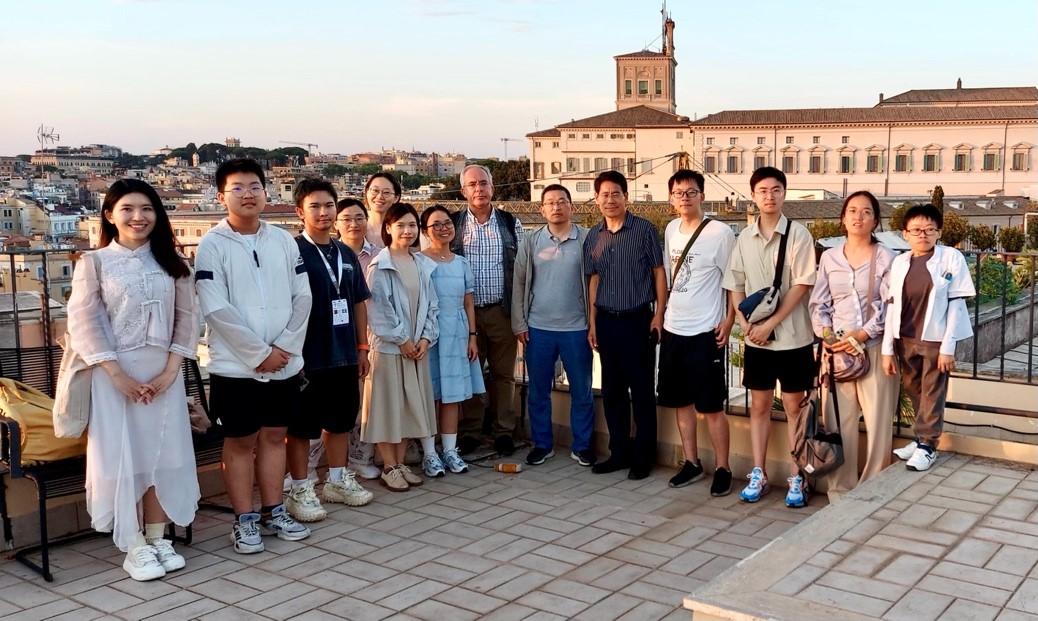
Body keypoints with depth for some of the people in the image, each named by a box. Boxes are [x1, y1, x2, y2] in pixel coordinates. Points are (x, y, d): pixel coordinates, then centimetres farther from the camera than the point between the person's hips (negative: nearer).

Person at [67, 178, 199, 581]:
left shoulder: (171, 262, 7)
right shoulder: (94, 262, -1)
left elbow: (186, 318, 4)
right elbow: (83, 325, -7)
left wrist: (170, 370, -8)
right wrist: (118, 375, -14)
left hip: (163, 373, 3)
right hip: (115, 374, -2)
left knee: (161, 454, 6)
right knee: (122, 456, 1)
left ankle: (157, 538, 19)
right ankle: (134, 547, 10)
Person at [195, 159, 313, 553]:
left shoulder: (283, 241, 6)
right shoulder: (212, 245, -7)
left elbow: (302, 298, 4)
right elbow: (217, 309, -14)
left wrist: (285, 346, -8)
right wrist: (260, 353, -14)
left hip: (284, 362, 4)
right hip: (236, 365, -4)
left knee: (274, 436, 13)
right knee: (240, 441, 5)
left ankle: (273, 513, 25)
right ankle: (244, 520, 16)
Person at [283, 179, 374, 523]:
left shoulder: (346, 254, 11)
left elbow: (359, 302, 16)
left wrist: (362, 347, 13)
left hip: (344, 355, 7)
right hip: (308, 356, -6)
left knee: (340, 420, 15)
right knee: (301, 425, 2)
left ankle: (337, 481, 29)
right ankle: (300, 491, 13)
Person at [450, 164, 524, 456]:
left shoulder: (511, 223, 6)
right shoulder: (453, 224, 3)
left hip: (502, 311, 1)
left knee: (504, 373, 7)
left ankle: (503, 430, 17)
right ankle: (470, 430, 17)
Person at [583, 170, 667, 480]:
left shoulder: (644, 230, -4)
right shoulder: (593, 236, 8)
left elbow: (659, 272, -2)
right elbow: (594, 280, 14)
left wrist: (658, 315, -9)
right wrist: (593, 322, 10)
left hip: (637, 319, -5)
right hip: (606, 321, 5)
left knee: (642, 390, 2)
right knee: (612, 390, 11)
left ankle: (644, 456, 12)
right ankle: (620, 452, 23)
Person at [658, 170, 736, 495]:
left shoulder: (720, 233, -10)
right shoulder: (671, 230, 8)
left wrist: (729, 320, -12)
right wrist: (662, 314, 14)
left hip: (706, 332, -6)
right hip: (673, 330, 7)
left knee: (711, 405, -1)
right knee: (681, 400, 14)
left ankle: (722, 469, 11)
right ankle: (692, 462, 26)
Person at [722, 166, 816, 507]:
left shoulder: (798, 235, -7)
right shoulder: (745, 238, 5)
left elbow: (801, 285, -12)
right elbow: (735, 284, 9)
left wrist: (770, 324, -15)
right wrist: (744, 322, -6)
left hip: (792, 336, -4)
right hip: (755, 338, 4)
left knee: (794, 407, 5)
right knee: (759, 406, 11)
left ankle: (797, 478, 13)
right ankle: (758, 475, 20)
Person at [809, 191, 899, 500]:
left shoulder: (886, 258, 1)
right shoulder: (829, 257, 10)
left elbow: (891, 306, -5)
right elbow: (818, 303, 10)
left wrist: (863, 334, -14)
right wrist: (826, 334, -6)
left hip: (875, 348, -2)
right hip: (837, 349, 3)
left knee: (878, 423, 0)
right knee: (838, 422, 3)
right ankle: (839, 493, 13)